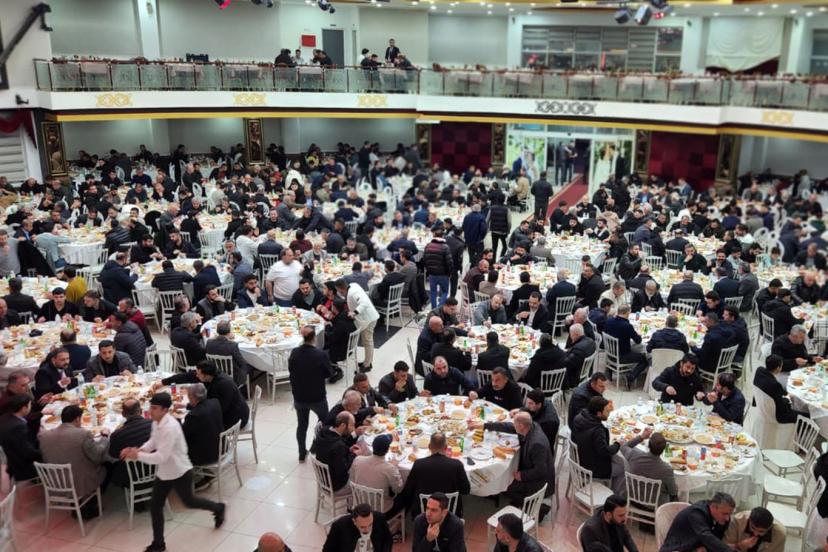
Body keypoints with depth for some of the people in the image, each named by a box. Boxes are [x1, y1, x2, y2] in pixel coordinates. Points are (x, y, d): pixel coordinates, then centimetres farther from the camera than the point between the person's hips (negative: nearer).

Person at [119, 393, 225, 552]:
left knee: (189, 502, 16)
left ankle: (218, 508, 44)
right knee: (155, 506, 8)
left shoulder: (170, 427, -34)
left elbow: (161, 457, -34)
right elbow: (153, 442, 11)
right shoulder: (157, 423, -5)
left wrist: (138, 455, -27)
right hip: (164, 473, 8)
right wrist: (139, 449, -7)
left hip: (180, 473, -8)